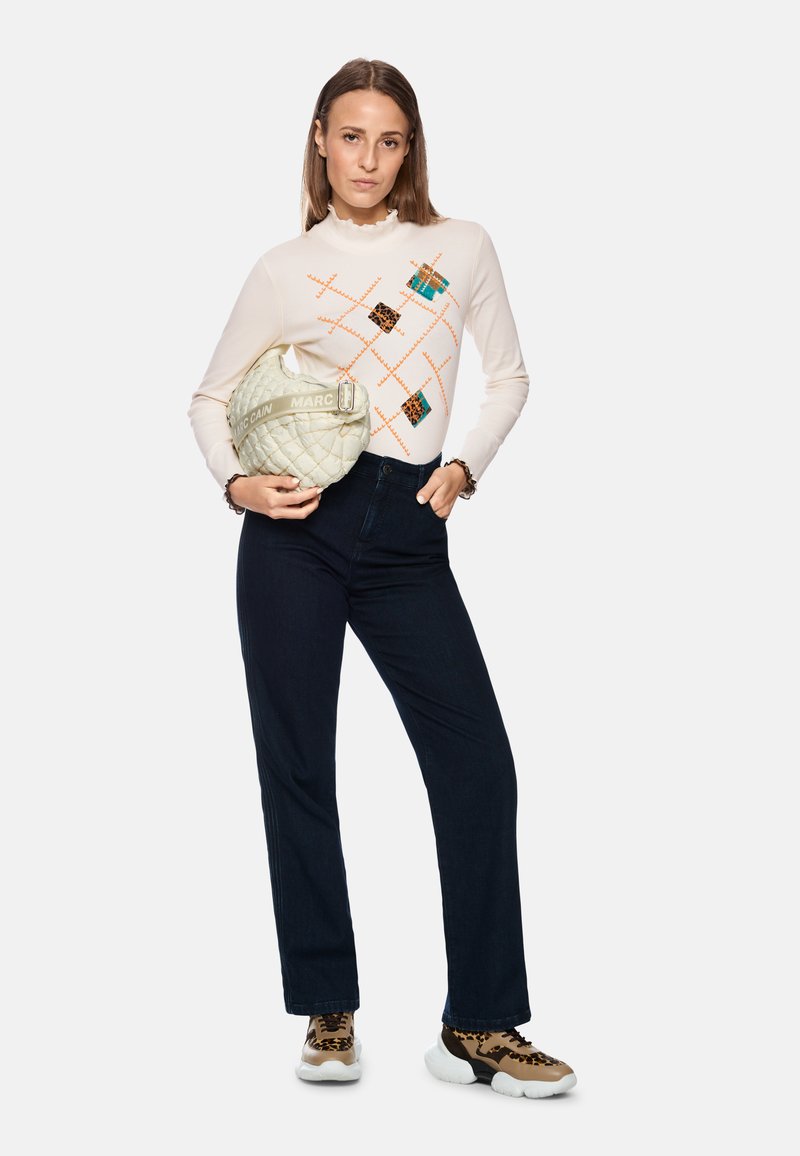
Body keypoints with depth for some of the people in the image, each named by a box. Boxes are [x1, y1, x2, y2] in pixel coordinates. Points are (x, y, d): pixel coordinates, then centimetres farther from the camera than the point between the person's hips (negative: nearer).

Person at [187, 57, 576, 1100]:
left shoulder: (462, 249, 8)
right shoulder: (285, 271, 6)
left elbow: (510, 375, 16)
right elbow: (211, 398, 14)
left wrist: (467, 466, 0)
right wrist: (236, 484, -4)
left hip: (408, 535, 1)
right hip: (300, 527, 0)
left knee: (477, 765, -7)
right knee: (299, 770, 1)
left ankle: (477, 1030, 4)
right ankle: (329, 1015, 15)